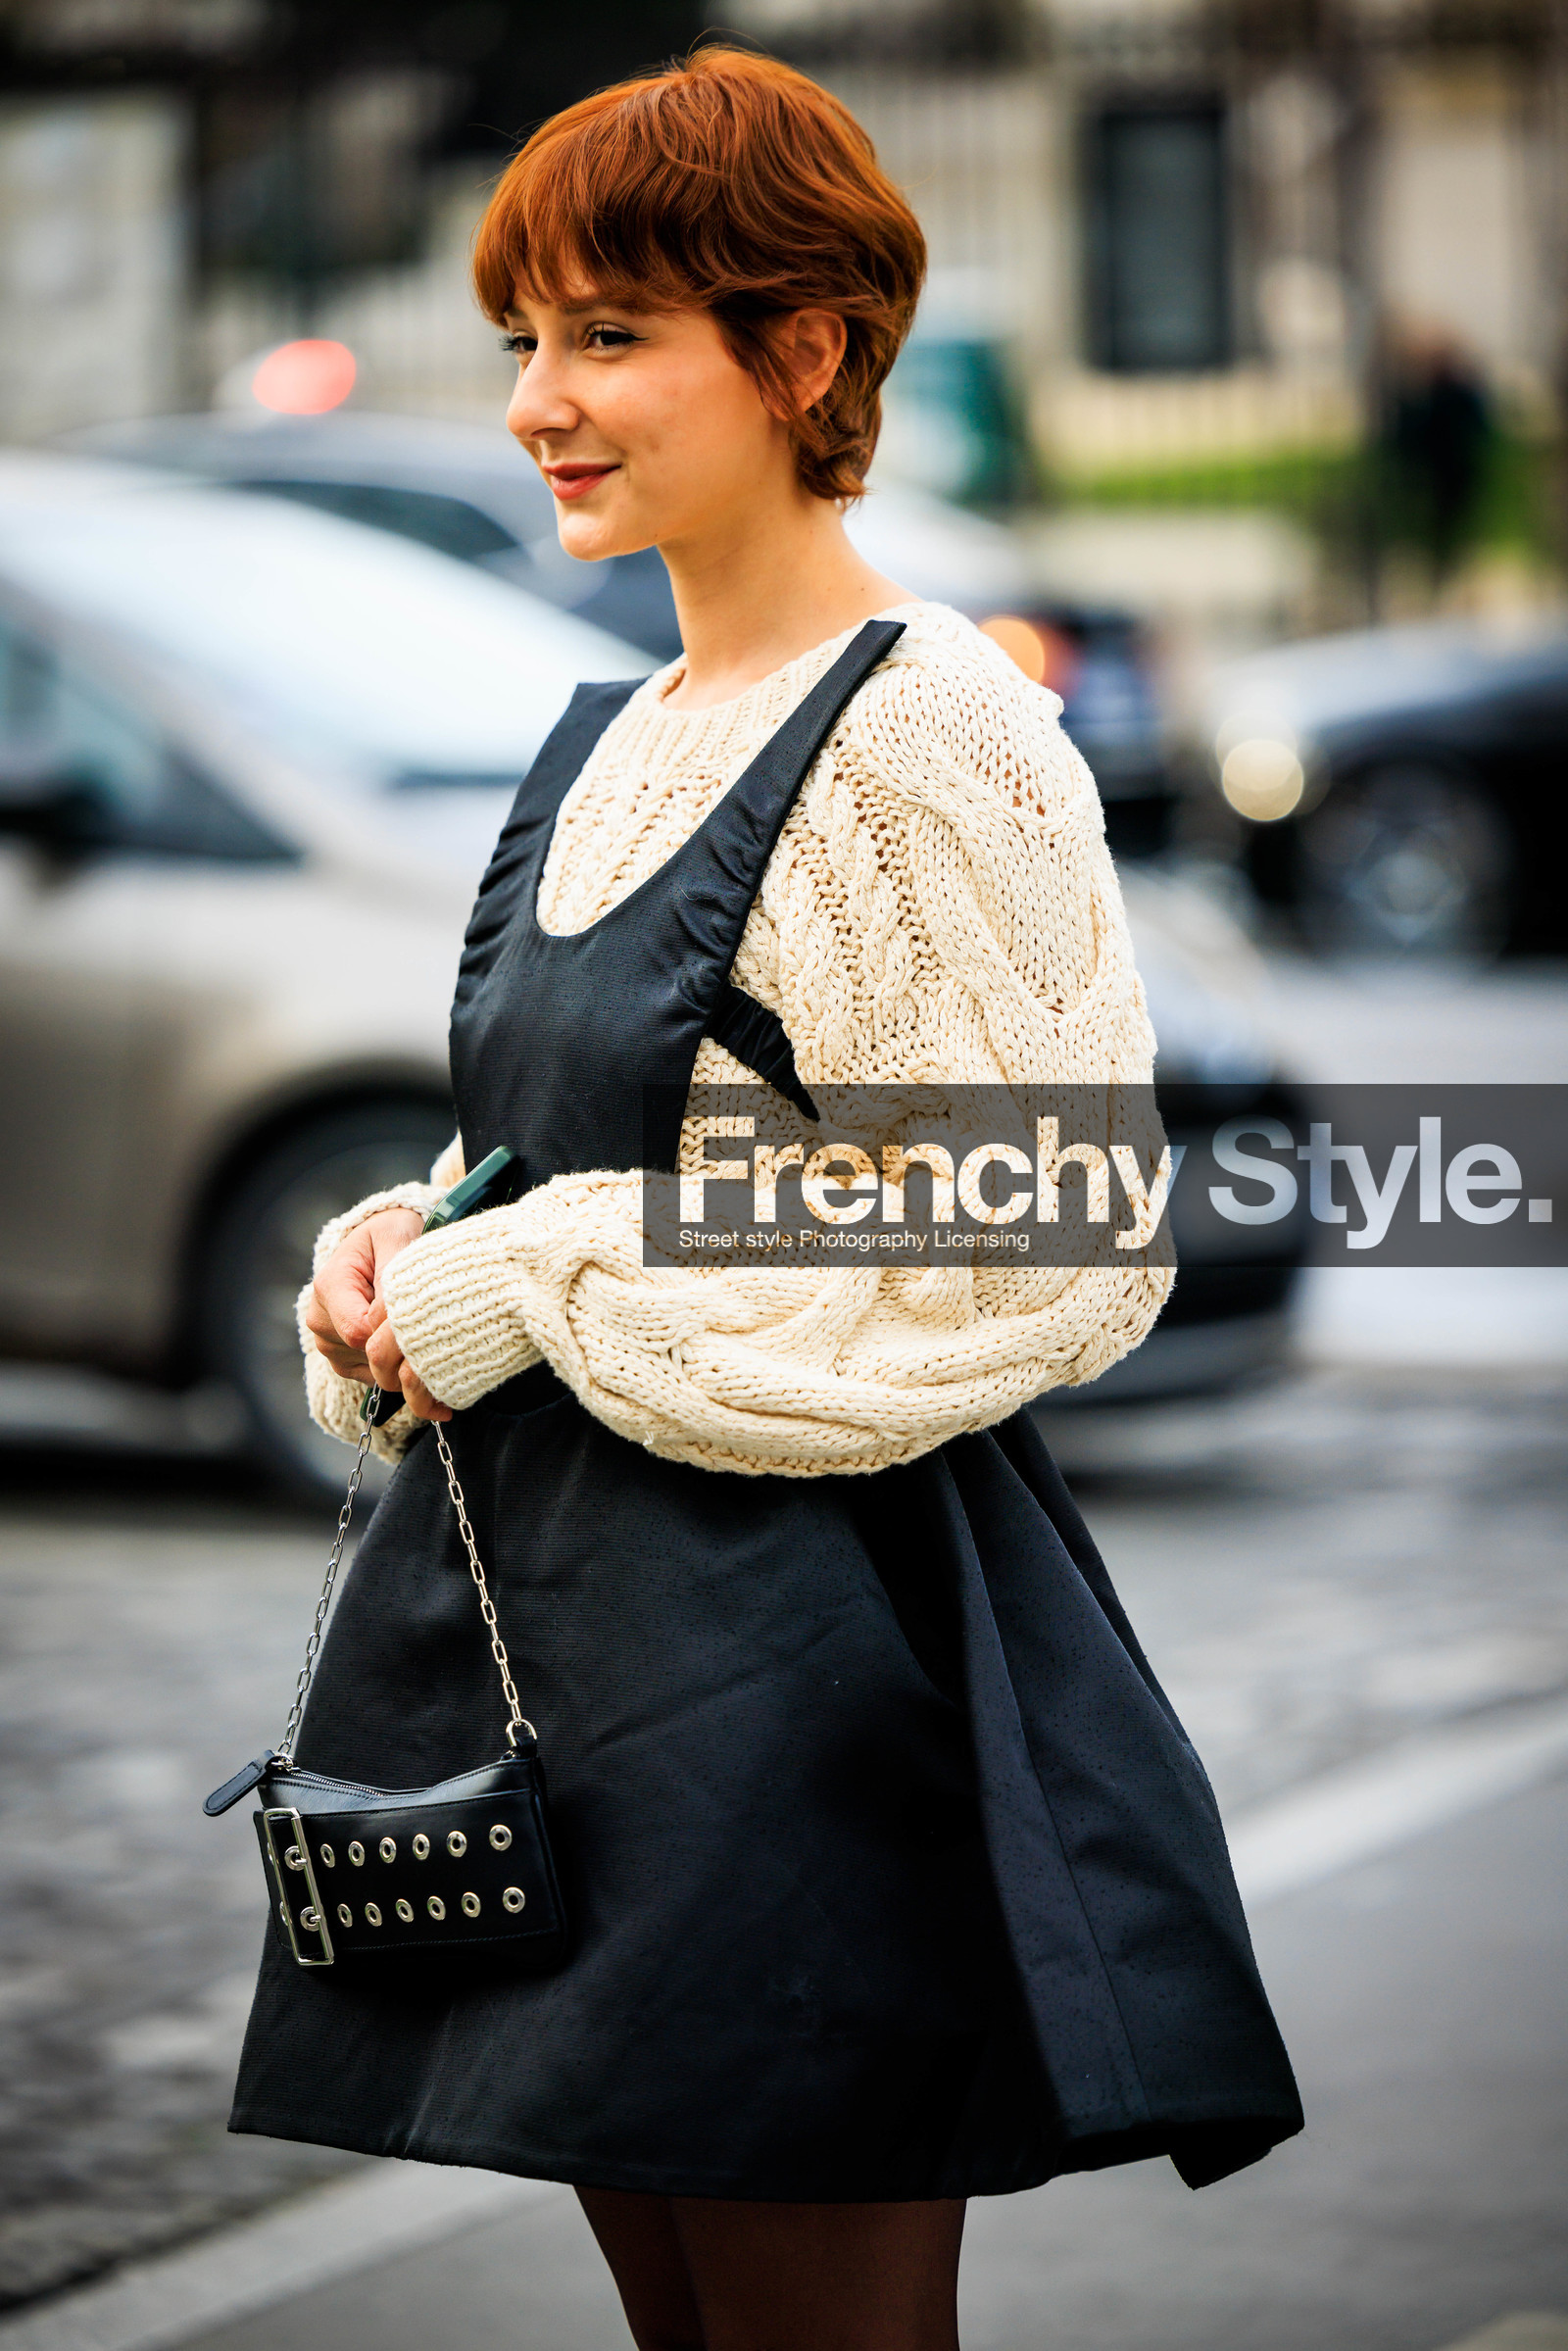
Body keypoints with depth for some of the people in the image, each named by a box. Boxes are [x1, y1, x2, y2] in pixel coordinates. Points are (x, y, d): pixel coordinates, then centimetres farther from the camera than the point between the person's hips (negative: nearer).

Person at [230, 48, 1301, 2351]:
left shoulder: (930, 735, -13)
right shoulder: (609, 738, 13)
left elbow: (1051, 1259, -18)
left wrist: (540, 1289, -15)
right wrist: (409, 1247, 2)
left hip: (797, 1641, -9)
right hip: (553, 1618, 9)